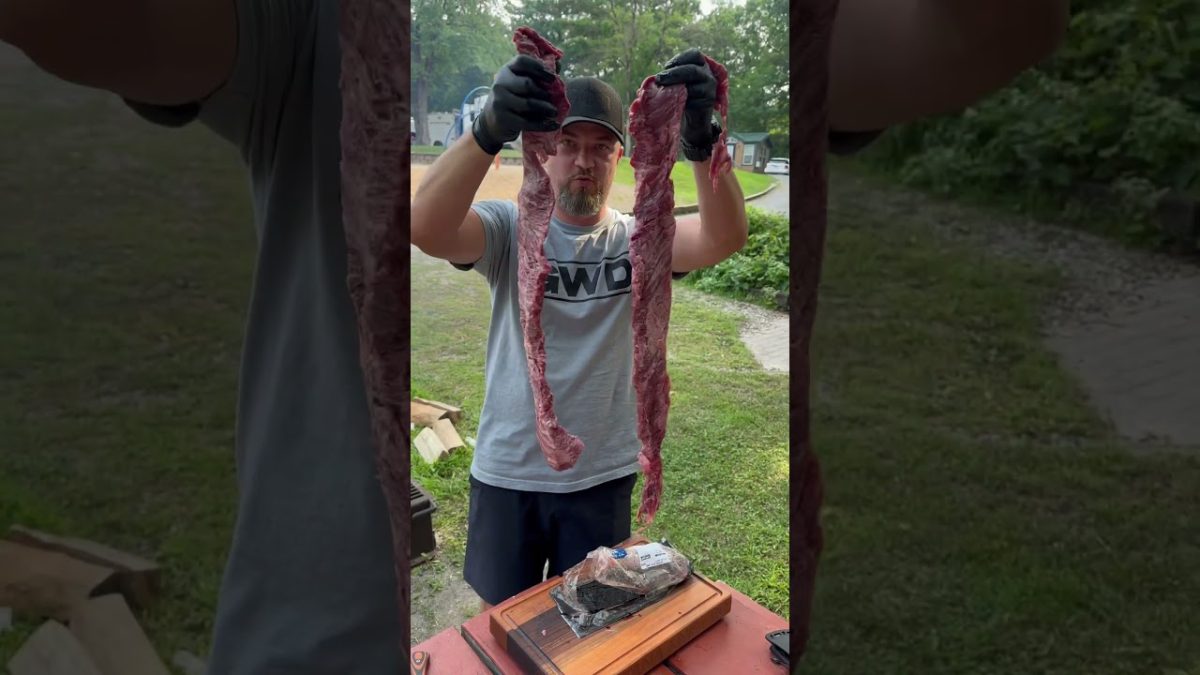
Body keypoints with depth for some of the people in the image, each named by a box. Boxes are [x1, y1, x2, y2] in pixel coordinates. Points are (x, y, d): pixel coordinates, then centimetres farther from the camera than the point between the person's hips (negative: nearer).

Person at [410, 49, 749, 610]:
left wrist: (701, 142, -44)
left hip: (603, 477, 1)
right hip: (507, 473, 0)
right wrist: (490, 131, -47)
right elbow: (425, 229, -30)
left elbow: (726, 236, -25)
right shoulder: (510, 228, -10)